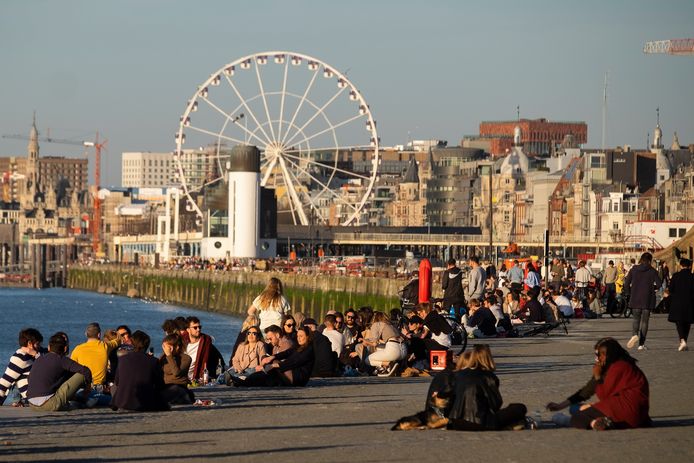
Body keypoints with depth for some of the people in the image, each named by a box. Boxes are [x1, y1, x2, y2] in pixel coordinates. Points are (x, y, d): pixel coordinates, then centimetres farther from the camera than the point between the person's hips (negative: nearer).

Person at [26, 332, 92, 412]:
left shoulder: (38, 360, 18)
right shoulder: (62, 360, -1)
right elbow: (85, 371, -6)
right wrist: (88, 386, 15)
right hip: (49, 405, -7)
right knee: (81, 374, 0)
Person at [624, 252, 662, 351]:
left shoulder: (633, 270, 1)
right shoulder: (652, 271, -5)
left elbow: (626, 284, -2)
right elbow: (659, 284, -12)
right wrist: (652, 288, 8)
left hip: (635, 299, 1)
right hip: (647, 300, -1)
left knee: (636, 319, 13)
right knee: (644, 320, 7)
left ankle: (634, 334, -17)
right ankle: (641, 344, 5)